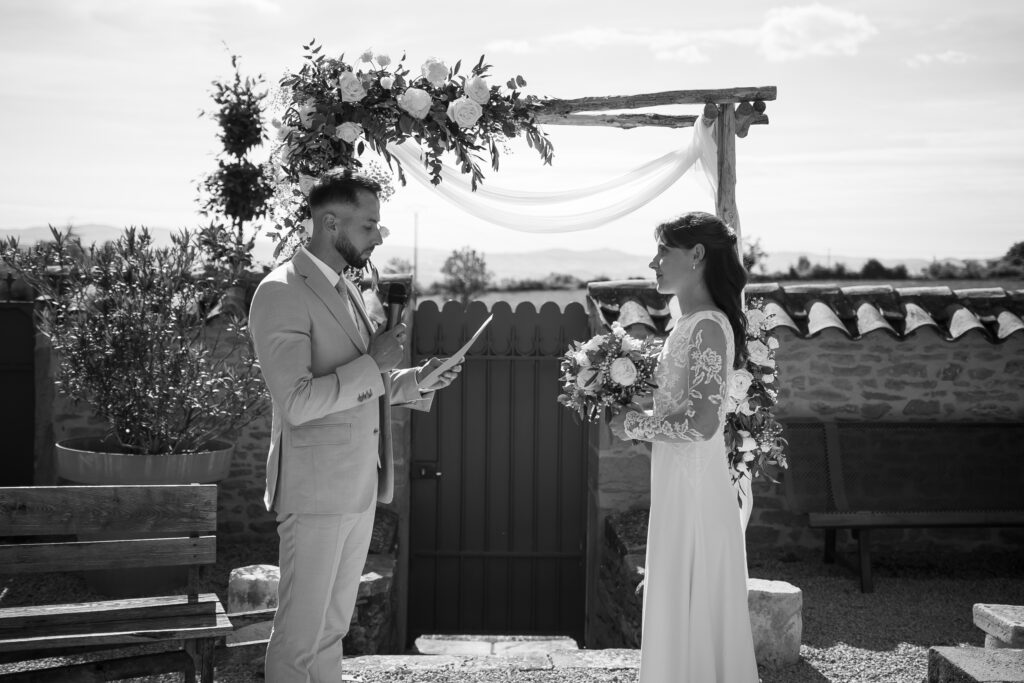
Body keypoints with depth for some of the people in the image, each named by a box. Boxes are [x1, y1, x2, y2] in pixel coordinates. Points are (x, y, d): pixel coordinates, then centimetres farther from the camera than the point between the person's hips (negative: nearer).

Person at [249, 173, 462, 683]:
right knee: (300, 630, -1)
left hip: (359, 484, 9)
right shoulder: (281, 292, -15)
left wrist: (415, 380, 9)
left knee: (333, 622, 17)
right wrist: (372, 363, -18)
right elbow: (297, 402, -23)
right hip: (315, 488, -9)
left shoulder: (344, 289, 15)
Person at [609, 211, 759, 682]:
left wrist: (636, 424, -13)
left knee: (688, 612, -1)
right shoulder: (688, 325, 13)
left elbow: (703, 422, -23)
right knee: (679, 612, 15)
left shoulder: (708, 326, -15)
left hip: (694, 488, -9)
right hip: (678, 486, 9)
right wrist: (636, 416, 8)